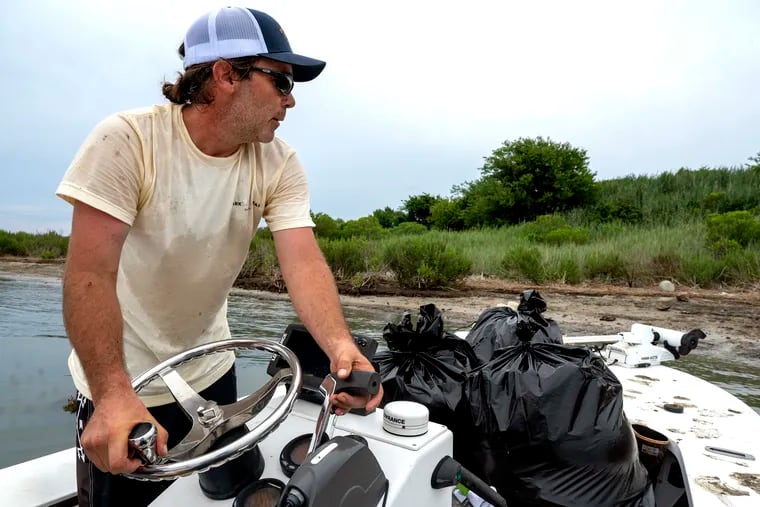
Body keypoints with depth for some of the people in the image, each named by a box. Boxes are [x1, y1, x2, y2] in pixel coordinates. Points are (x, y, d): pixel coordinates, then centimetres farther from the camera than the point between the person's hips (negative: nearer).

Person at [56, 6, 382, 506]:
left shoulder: (279, 164, -11)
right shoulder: (125, 140, -22)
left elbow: (304, 262, -21)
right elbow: (90, 274, -26)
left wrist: (341, 345, -38)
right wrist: (114, 395, -37)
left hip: (211, 373, 5)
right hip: (119, 382, -4)